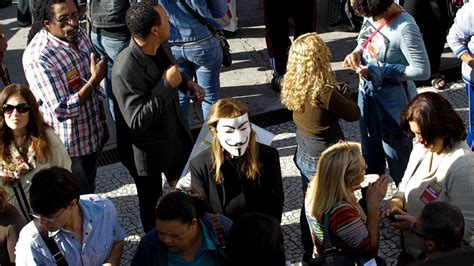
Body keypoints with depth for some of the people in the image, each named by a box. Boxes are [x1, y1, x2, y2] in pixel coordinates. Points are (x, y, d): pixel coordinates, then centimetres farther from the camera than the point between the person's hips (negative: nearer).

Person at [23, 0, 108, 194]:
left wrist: (101, 119, 15)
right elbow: (62, 110, -31)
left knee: (89, 188, 28)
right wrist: (95, 80, -28)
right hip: (70, 145, -7)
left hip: (92, 133, 7)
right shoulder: (38, 58, -31)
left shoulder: (78, 34, -6)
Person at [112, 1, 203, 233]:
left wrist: (187, 83, -4)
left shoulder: (161, 45, -10)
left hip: (176, 134, 7)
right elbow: (137, 121, -35)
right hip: (148, 149, -7)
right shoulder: (125, 70, -35)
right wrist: (167, 85, -33)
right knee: (152, 202, 18)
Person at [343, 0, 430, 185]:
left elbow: (422, 71, -25)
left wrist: (380, 72, -24)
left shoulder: (405, 28, -30)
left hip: (393, 100, -7)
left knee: (397, 157, 12)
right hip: (367, 93, 7)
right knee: (369, 155, 25)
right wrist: (357, 52, -9)